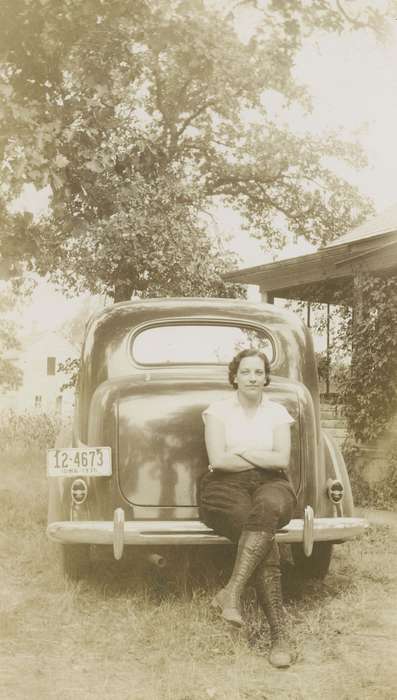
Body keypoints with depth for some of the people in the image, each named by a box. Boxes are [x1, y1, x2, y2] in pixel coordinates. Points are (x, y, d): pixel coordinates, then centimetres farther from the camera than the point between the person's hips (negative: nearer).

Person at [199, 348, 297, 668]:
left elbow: (283, 460, 0)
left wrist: (241, 452, -4)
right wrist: (264, 459, -1)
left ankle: (232, 592, -42)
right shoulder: (219, 410, 7)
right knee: (265, 538, -32)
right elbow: (218, 459, -5)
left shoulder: (277, 412, 12)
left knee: (268, 507, -40)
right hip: (227, 487, -2)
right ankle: (278, 635, -37)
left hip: (271, 485, 2)